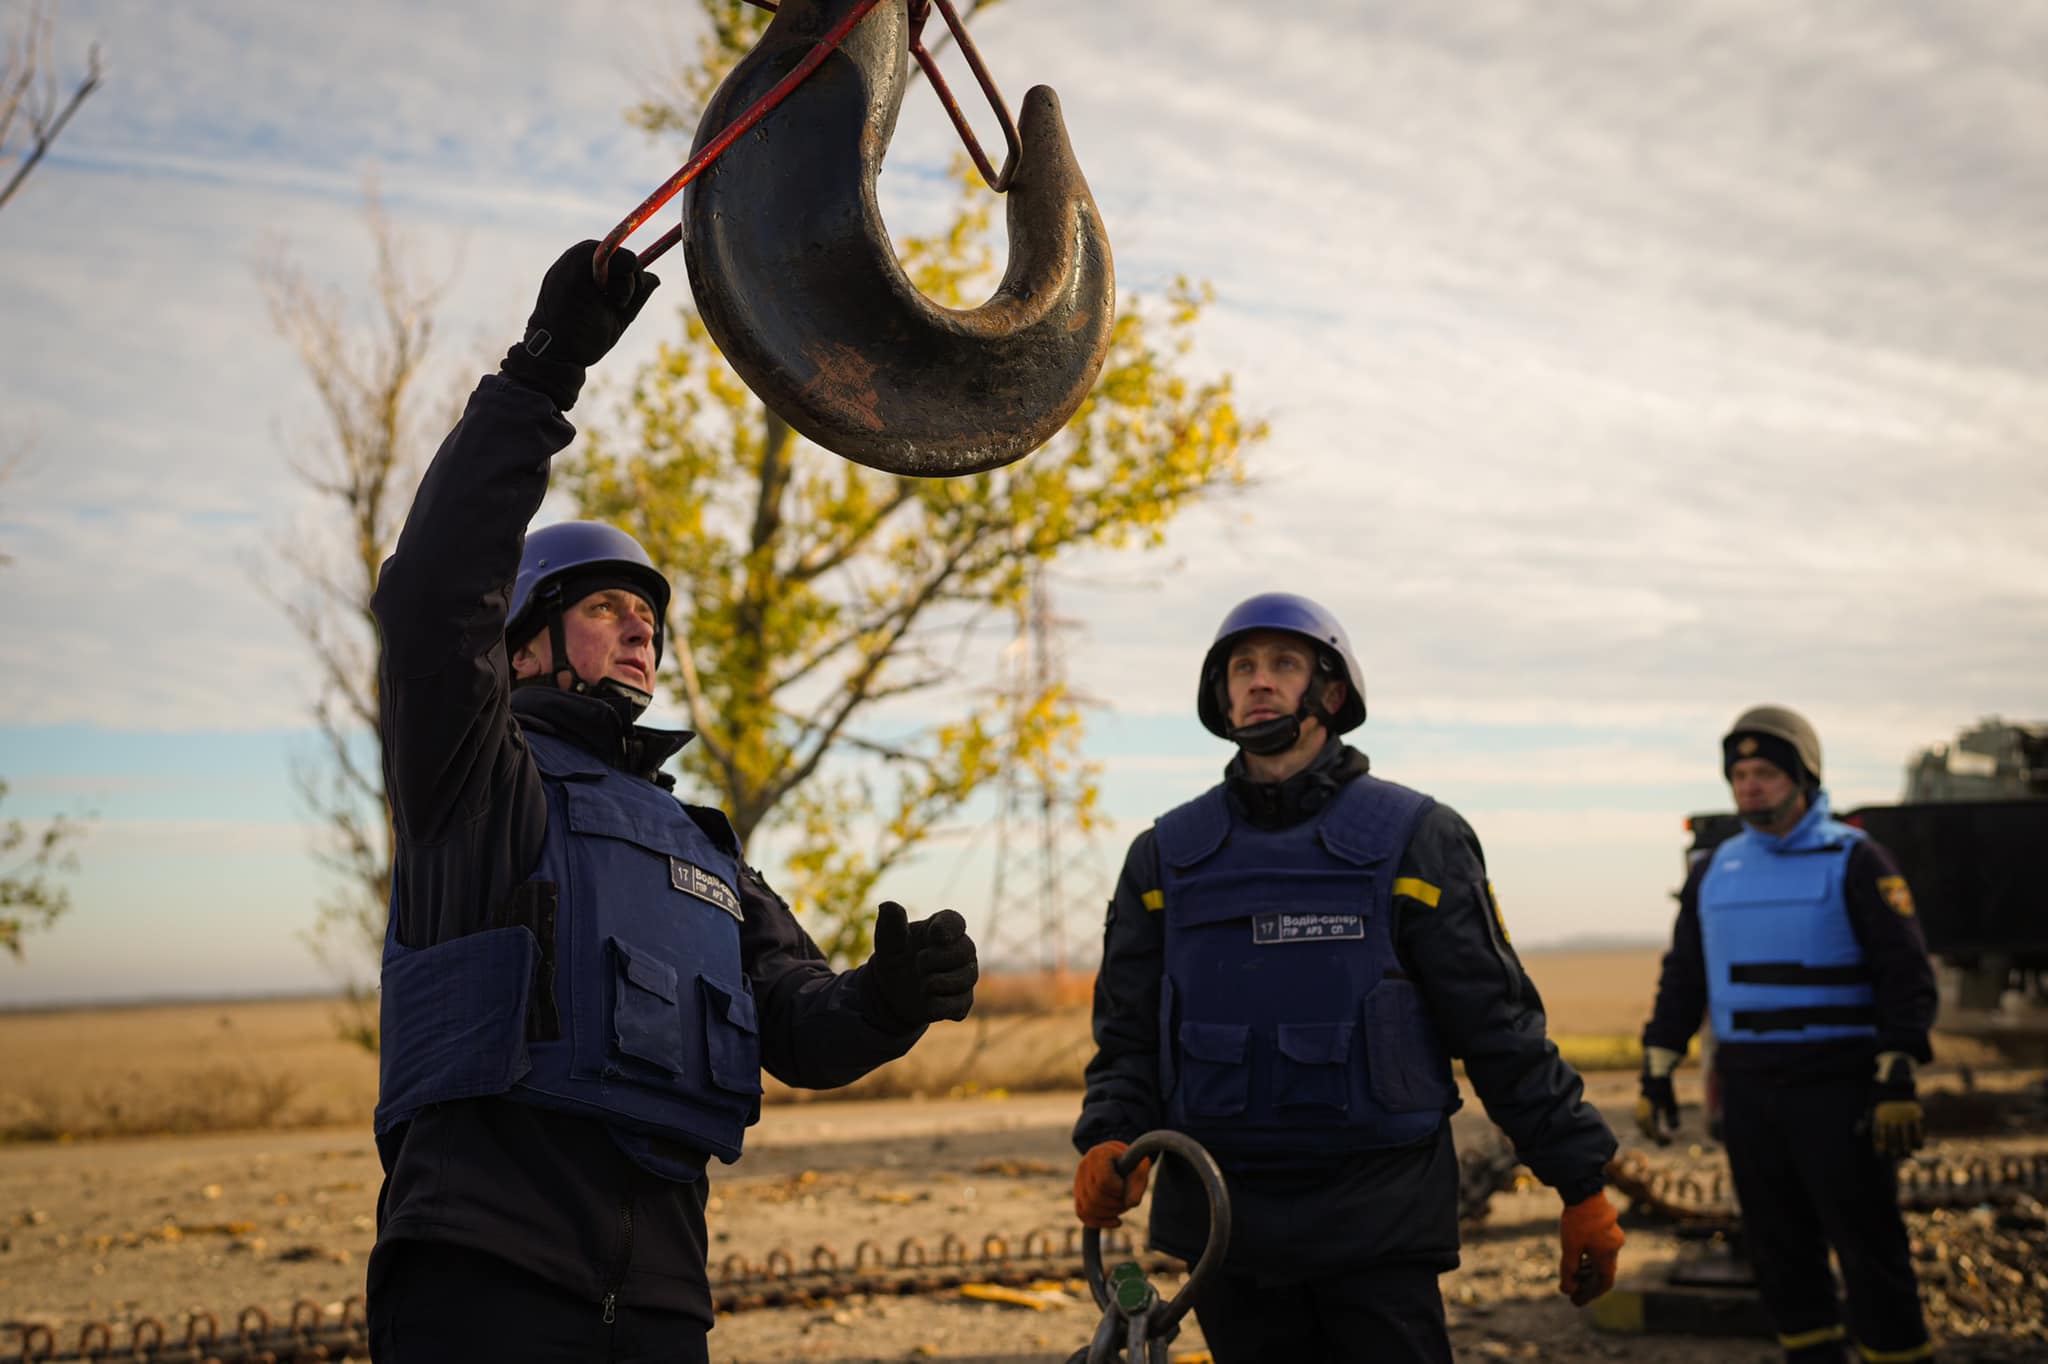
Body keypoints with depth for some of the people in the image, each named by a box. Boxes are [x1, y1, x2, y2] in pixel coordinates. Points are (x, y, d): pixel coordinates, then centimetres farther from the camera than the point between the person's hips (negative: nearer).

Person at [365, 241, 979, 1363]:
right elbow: (433, 593, -12)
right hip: (480, 1273, -6)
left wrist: (886, 1001, -10)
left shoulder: (706, 850, 26)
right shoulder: (481, 779, 7)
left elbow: (800, 1031, 14)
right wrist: (545, 366, -15)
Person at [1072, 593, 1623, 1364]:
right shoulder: (1167, 855, 8)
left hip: (1376, 1224, -2)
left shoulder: (1416, 838, 0)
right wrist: (1109, 1139, -7)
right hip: (1226, 1226, 3)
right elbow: (1129, 1032, 11)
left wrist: (1583, 1184, 0)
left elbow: (1498, 1025, 1)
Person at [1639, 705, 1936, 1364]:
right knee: (1779, 1252, 8)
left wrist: (1897, 1082, -16)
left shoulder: (1856, 862, -5)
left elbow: (1907, 976, -9)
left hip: (1837, 1091, -5)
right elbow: (1682, 981, 15)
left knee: (1869, 1248, -2)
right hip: (1748, 1092, 5)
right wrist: (1656, 1075, 10)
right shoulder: (1714, 872, 9)